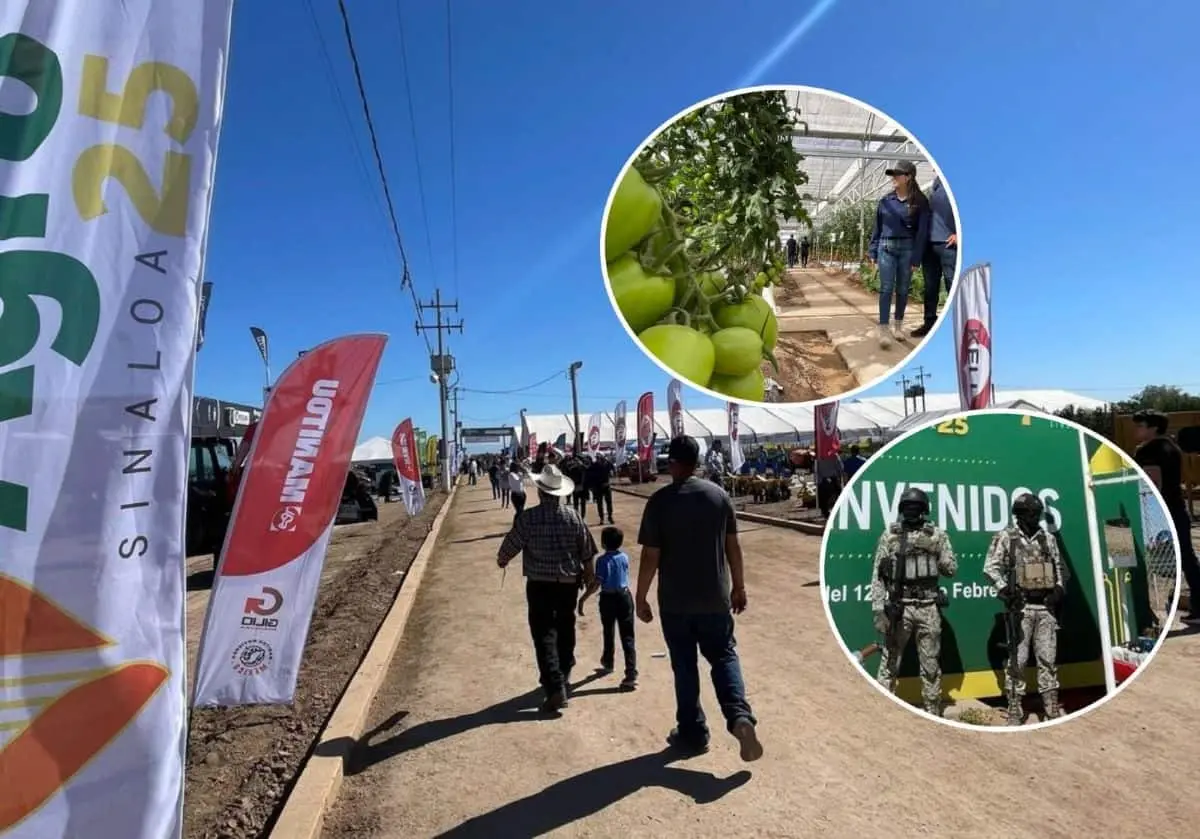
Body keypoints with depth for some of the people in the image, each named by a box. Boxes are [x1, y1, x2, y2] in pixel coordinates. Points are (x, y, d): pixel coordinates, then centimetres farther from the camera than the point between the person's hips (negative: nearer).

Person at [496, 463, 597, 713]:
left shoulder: (527, 517, -13)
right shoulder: (573, 517, -4)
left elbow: (511, 544, -2)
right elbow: (588, 551, 2)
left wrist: (501, 559, 20)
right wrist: (589, 574, 19)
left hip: (539, 584, -3)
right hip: (569, 583, 4)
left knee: (544, 635, 0)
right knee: (565, 630, 20)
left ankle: (555, 688, -9)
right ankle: (564, 676, 36)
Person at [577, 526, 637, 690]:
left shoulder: (602, 560, -15)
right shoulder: (625, 557, 1)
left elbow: (596, 584, -20)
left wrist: (582, 599, -14)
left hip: (608, 599, -3)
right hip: (625, 596, 3)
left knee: (608, 633, 20)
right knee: (627, 637, 0)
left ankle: (608, 664, 41)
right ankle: (631, 674, -9)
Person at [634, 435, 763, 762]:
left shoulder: (659, 501, -12)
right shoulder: (719, 495, -2)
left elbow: (650, 557, -12)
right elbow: (733, 547, 2)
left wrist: (641, 598, -1)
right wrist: (739, 586, 14)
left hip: (675, 601, -2)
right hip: (715, 597, 3)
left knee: (684, 666, 12)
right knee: (724, 656, 16)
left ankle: (693, 733, 21)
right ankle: (740, 716, -4)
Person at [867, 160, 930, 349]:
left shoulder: (920, 202, 0)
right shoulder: (885, 201, 7)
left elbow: (922, 231, -3)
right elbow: (877, 228, 12)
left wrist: (916, 258, -8)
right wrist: (872, 251, 6)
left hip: (907, 248, -1)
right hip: (886, 248, 1)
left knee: (903, 290, 6)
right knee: (886, 288, -9)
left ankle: (898, 326, 18)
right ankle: (883, 330, -14)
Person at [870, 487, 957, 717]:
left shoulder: (937, 534, 5)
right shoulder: (890, 534, 1)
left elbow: (951, 569, 8)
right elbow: (878, 573, -1)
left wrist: (932, 552, -6)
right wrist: (878, 608, -8)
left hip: (929, 607, 2)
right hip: (898, 606, -1)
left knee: (931, 665, 11)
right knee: (889, 662, 1)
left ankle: (933, 712, 24)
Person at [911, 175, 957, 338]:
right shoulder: (937, 179, 14)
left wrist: (960, 234, -14)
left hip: (949, 244, -7)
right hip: (930, 243, 7)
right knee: (930, 287, 13)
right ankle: (930, 323, 24)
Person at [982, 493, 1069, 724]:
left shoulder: (1048, 538, 11)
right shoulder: (1006, 537, -3)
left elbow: (1060, 567, 20)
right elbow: (990, 567, -7)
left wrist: (1059, 588, 4)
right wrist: (1005, 590, -18)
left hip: (1045, 607, 4)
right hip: (1021, 607, -4)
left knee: (1048, 659, 7)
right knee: (1017, 660, -1)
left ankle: (1052, 710, 15)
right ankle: (1015, 711, 6)